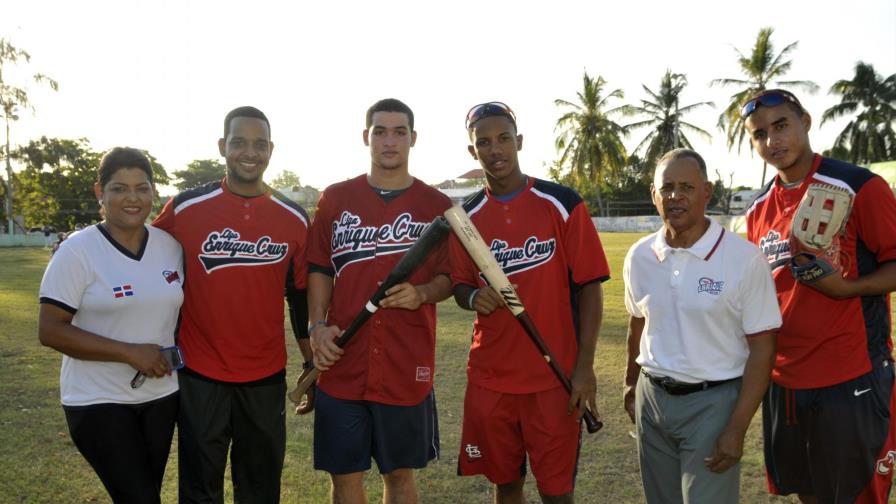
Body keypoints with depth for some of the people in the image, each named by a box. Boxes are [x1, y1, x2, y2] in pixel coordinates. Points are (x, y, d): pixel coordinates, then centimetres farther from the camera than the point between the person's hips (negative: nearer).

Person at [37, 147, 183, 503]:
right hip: (98, 401, -5)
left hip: (161, 394, 5)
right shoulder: (78, 250, -12)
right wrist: (130, 352, -22)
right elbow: (50, 331, -16)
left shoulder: (170, 245, 2)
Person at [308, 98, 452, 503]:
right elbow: (319, 269, 8)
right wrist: (318, 326, -6)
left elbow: (450, 277, 5)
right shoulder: (335, 199, 5)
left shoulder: (436, 205, 1)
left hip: (408, 367, -1)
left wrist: (422, 294, -16)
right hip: (342, 364, 1)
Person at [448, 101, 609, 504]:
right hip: (489, 378, 3)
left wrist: (584, 366, -11)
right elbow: (460, 287, 11)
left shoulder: (561, 203, -6)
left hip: (554, 377, -3)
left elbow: (589, 286, -6)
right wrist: (474, 297, -14)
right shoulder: (466, 217, 4)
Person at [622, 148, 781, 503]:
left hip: (713, 401, -4)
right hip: (651, 397, 5)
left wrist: (737, 428, -15)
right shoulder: (639, 256, 0)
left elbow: (762, 347, -12)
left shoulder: (744, 259, -14)